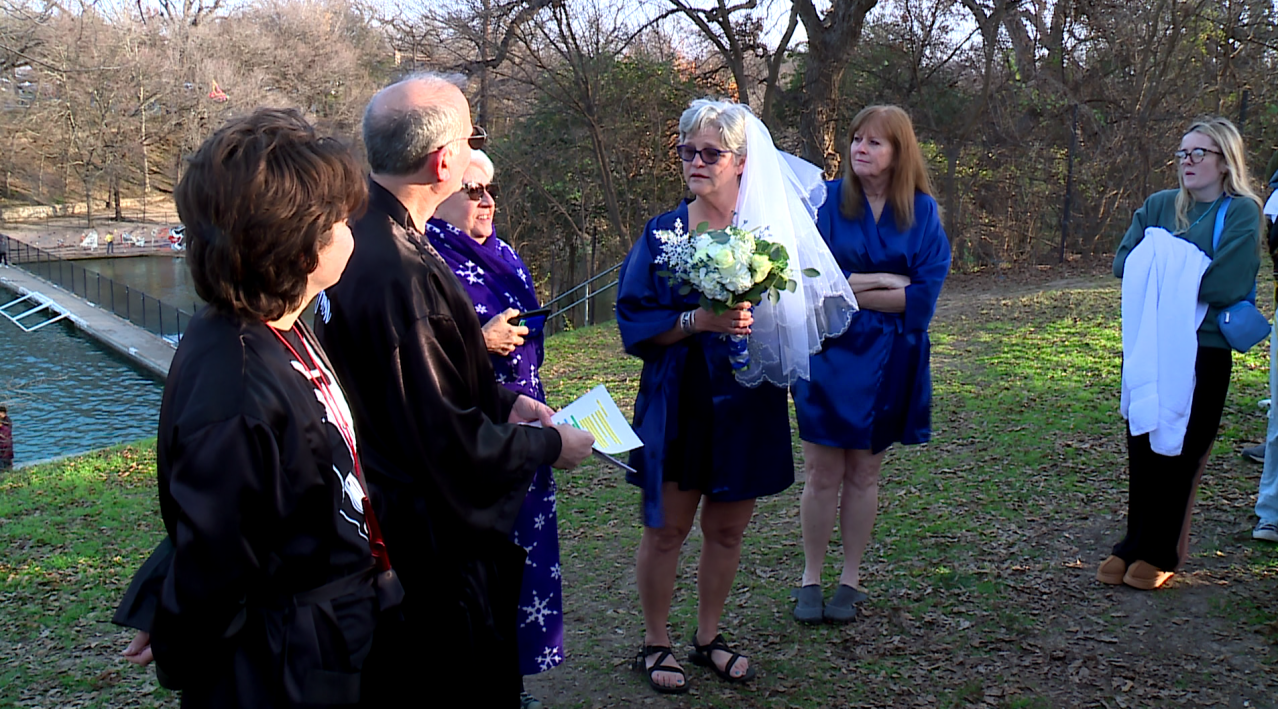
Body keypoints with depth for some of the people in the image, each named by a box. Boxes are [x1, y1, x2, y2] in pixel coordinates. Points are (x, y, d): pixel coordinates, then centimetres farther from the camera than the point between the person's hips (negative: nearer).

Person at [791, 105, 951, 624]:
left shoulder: (922, 212, 0)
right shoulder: (825, 202, -3)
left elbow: (924, 295, -8)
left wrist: (849, 288, -13)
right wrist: (884, 281, -14)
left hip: (887, 360, 1)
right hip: (828, 354, -1)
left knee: (864, 473, 10)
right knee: (822, 474, 2)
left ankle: (851, 580, 23)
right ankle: (811, 578, 16)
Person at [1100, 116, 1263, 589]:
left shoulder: (1242, 212, -6)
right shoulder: (1160, 205, 9)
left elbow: (1225, 285, -17)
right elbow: (1122, 262, 3)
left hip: (1203, 352, -4)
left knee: (1180, 452, 4)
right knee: (1142, 448, 9)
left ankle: (1160, 553, 16)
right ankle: (1135, 544, 20)